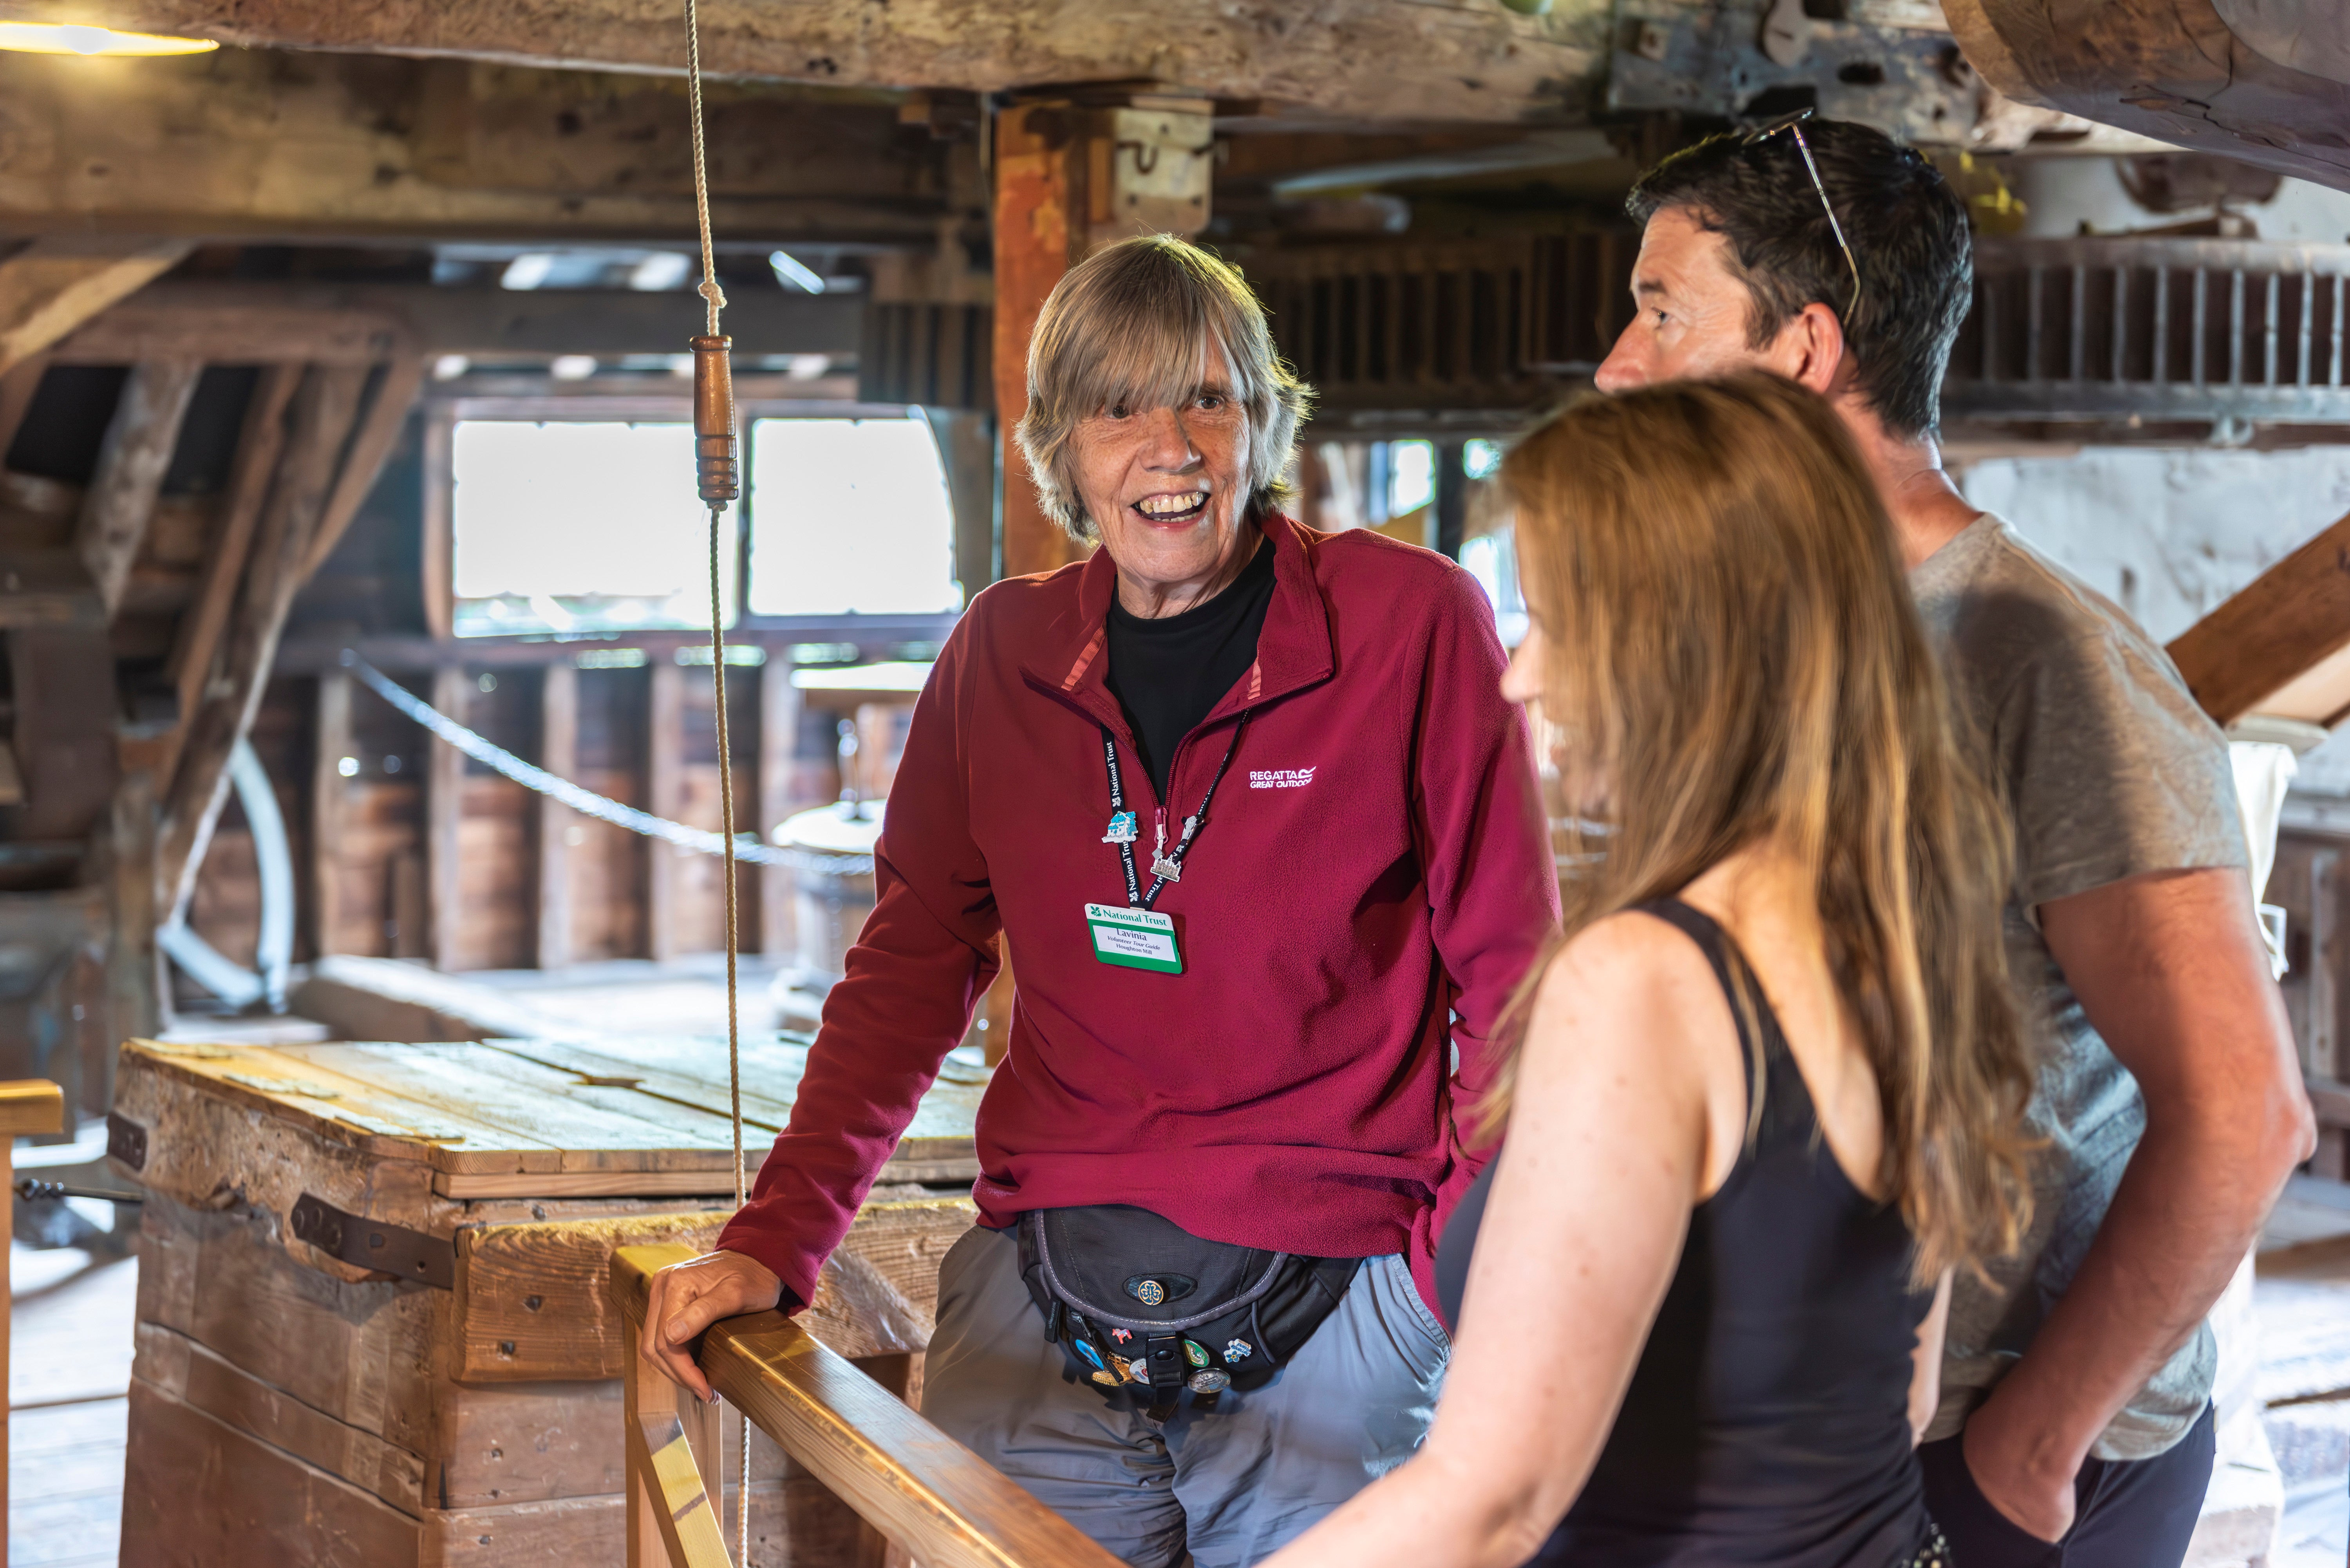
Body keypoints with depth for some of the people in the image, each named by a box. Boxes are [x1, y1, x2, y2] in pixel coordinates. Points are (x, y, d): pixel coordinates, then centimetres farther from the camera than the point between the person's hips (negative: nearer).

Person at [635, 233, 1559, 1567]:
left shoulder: (1415, 623, -3)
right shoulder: (1005, 651, 8)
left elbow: (1509, 977, -2)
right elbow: (916, 963, 13)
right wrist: (775, 1243, 3)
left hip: (1330, 1307, -3)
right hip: (1042, 1303, 3)